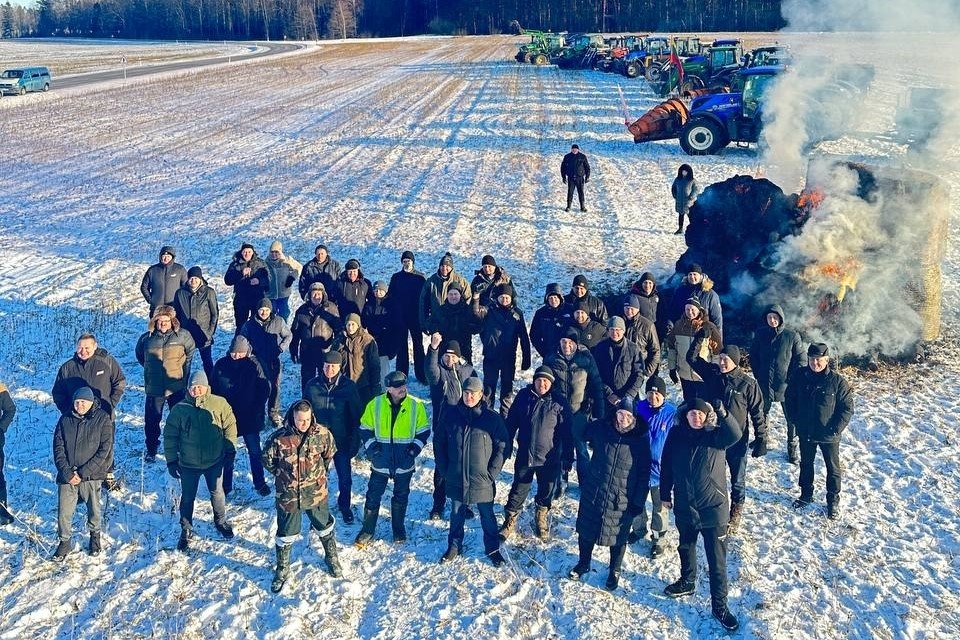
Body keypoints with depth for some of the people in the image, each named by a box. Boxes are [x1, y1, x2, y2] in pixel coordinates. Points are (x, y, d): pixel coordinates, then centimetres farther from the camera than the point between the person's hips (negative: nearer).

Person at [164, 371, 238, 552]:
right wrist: (171, 460, -4)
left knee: (217, 493, 19)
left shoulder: (219, 404, -11)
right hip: (188, 464, 0)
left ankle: (220, 521, 44)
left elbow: (230, 425, 1)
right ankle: (186, 530, 32)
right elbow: (170, 436, -4)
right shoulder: (179, 409, -12)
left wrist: (230, 448, 0)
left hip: (214, 461, 1)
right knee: (187, 497, 13)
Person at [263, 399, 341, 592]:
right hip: (288, 495, -2)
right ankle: (282, 570, 36)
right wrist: (283, 475, 2)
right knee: (286, 535, 15)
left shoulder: (322, 434, -15)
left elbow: (330, 454, 5)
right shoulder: (278, 438, -21)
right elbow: (267, 460, -3)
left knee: (324, 528, 21)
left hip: (316, 493, 2)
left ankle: (332, 559, 46)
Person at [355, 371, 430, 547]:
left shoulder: (416, 405, -8)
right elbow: (365, 429, 3)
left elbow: (423, 431, 2)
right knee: (373, 495, 7)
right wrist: (371, 446, -10)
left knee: (401, 496, 15)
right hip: (380, 462, 0)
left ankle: (399, 529, 33)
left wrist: (415, 448, -10)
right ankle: (367, 530, 20)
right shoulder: (375, 404, -8)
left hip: (405, 462, 0)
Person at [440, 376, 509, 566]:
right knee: (456, 515, 18)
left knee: (487, 516, 13)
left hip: (482, 480, -2)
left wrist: (492, 473, -9)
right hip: (456, 479, 2)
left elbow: (502, 446, -5)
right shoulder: (451, 415, -4)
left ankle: (492, 549, 30)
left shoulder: (492, 418, -10)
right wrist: (446, 469, 4)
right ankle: (454, 546, 36)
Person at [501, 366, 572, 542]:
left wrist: (569, 456, -3)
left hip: (549, 459, -1)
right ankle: (509, 522, 28)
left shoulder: (559, 402, -9)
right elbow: (511, 423, 4)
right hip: (524, 455, 1)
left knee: (547, 491, 15)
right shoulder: (523, 396, -4)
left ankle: (542, 520, 39)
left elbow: (567, 432, -4)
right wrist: (507, 448, 6)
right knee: (518, 490, 11)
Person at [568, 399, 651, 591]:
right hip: (592, 493, 2)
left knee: (618, 536, 11)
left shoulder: (641, 440, -12)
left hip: (622, 500, -2)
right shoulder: (601, 429, -7)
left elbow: (644, 474, -7)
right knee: (586, 528, 15)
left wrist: (639, 501, -8)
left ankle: (615, 571, 34)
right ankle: (583, 564, 39)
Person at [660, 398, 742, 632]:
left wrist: (723, 413, -55)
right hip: (684, 507, 3)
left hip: (713, 507, -3)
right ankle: (687, 582, 49)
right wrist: (665, 494, 9)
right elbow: (666, 465, 4)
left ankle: (719, 605, 14)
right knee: (686, 548, 25)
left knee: (717, 560, 3)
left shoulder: (715, 434, -14)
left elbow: (735, 434, -37)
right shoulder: (676, 434, -6)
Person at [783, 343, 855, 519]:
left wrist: (836, 429, -16)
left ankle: (833, 501, 29)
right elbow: (789, 400, 5)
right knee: (806, 464, 22)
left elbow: (847, 408, -12)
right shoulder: (799, 377, -9)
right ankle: (806, 494, 41)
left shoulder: (837, 381, -18)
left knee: (833, 468, 13)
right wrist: (794, 421, -2)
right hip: (805, 433, 3)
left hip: (829, 435, -3)